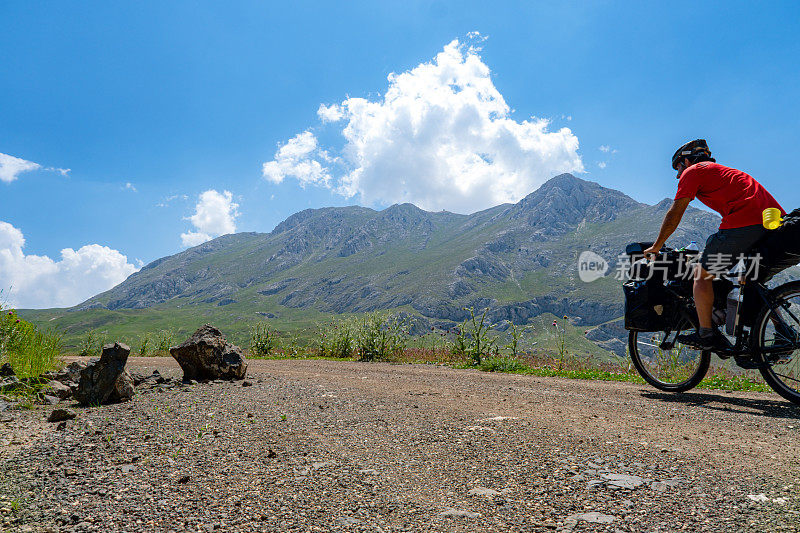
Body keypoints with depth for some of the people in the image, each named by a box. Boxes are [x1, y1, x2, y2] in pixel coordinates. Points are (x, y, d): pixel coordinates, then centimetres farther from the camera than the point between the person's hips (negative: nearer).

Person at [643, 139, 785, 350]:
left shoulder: (692, 172, 10)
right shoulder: (721, 170, 35)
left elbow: (674, 215, 7)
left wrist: (656, 247, 17)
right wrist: (713, 250, 48)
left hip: (745, 223, -9)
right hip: (775, 223, 9)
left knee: (702, 275, 1)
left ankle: (706, 335, 0)